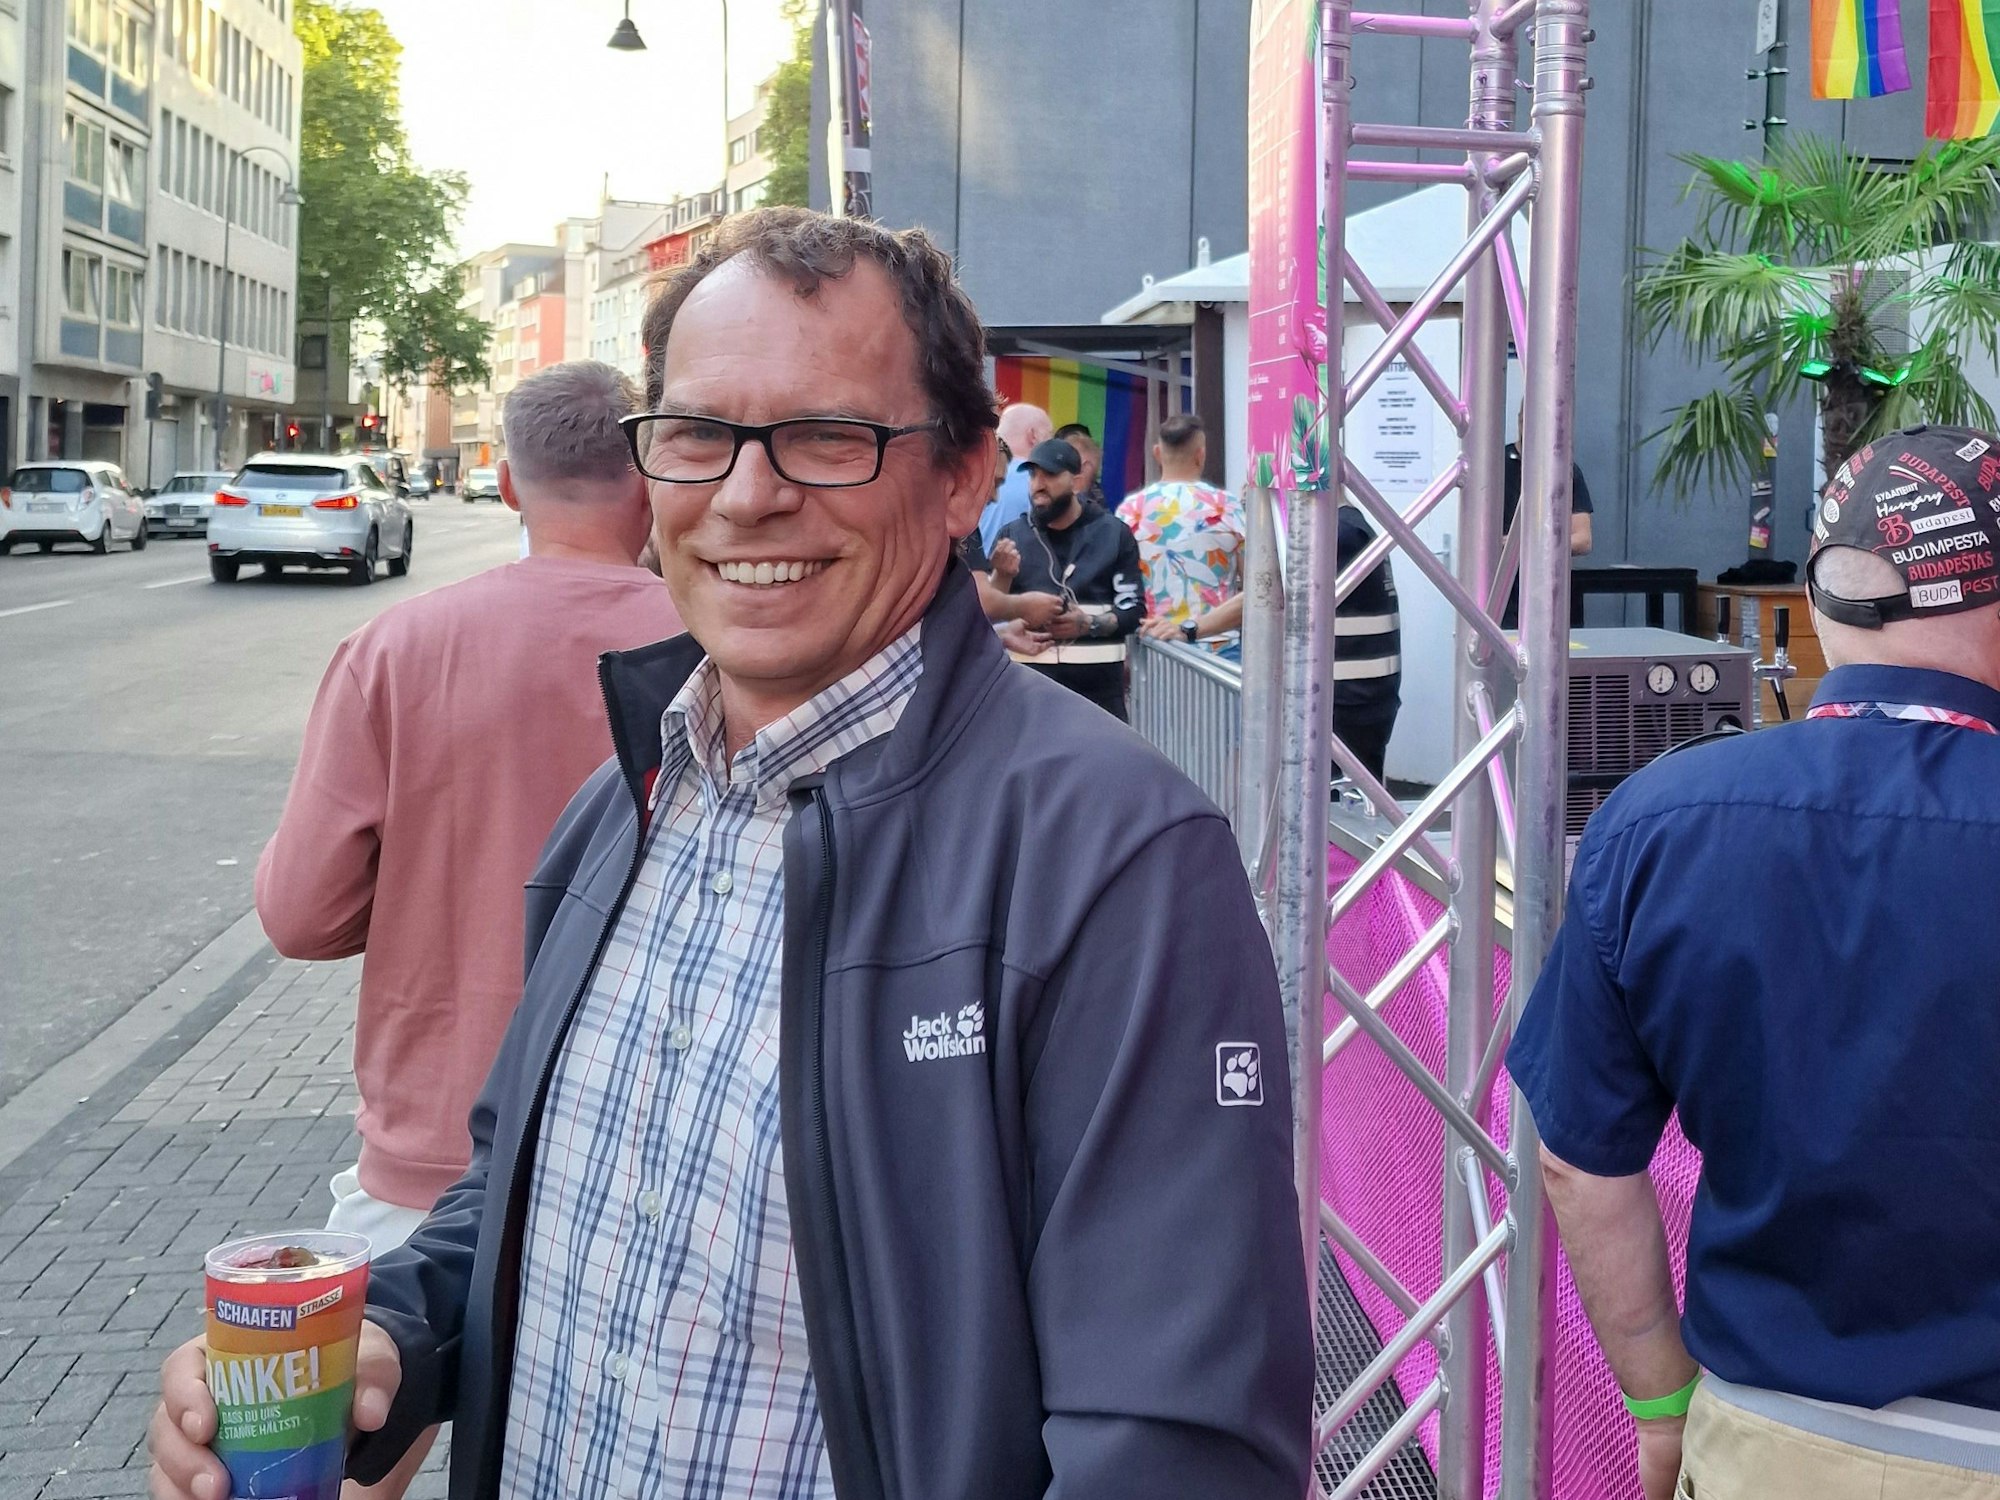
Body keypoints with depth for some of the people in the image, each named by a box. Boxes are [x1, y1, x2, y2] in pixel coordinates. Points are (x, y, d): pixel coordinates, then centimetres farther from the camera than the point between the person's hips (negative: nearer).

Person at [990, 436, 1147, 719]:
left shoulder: (1113, 533, 4)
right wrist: (1003, 574, -14)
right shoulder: (1013, 535, 8)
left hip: (1098, 675, -1)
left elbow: (1133, 609, 0)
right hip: (1029, 673, 1)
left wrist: (1089, 624, -17)